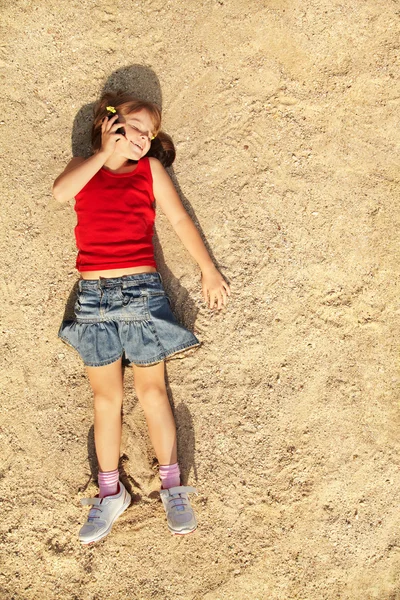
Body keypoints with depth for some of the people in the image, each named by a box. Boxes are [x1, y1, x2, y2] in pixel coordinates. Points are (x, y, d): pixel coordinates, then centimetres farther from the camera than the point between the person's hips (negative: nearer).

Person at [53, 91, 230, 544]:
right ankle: (110, 494, 20)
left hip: (141, 290, -2)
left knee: (151, 391, 3)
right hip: (92, 296, 2)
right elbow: (61, 191, -9)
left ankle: (171, 487, 15)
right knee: (105, 397, 8)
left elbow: (180, 220, 8)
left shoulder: (150, 169, 9)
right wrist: (105, 152, -3)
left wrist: (208, 270, 5)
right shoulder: (85, 166, 13)